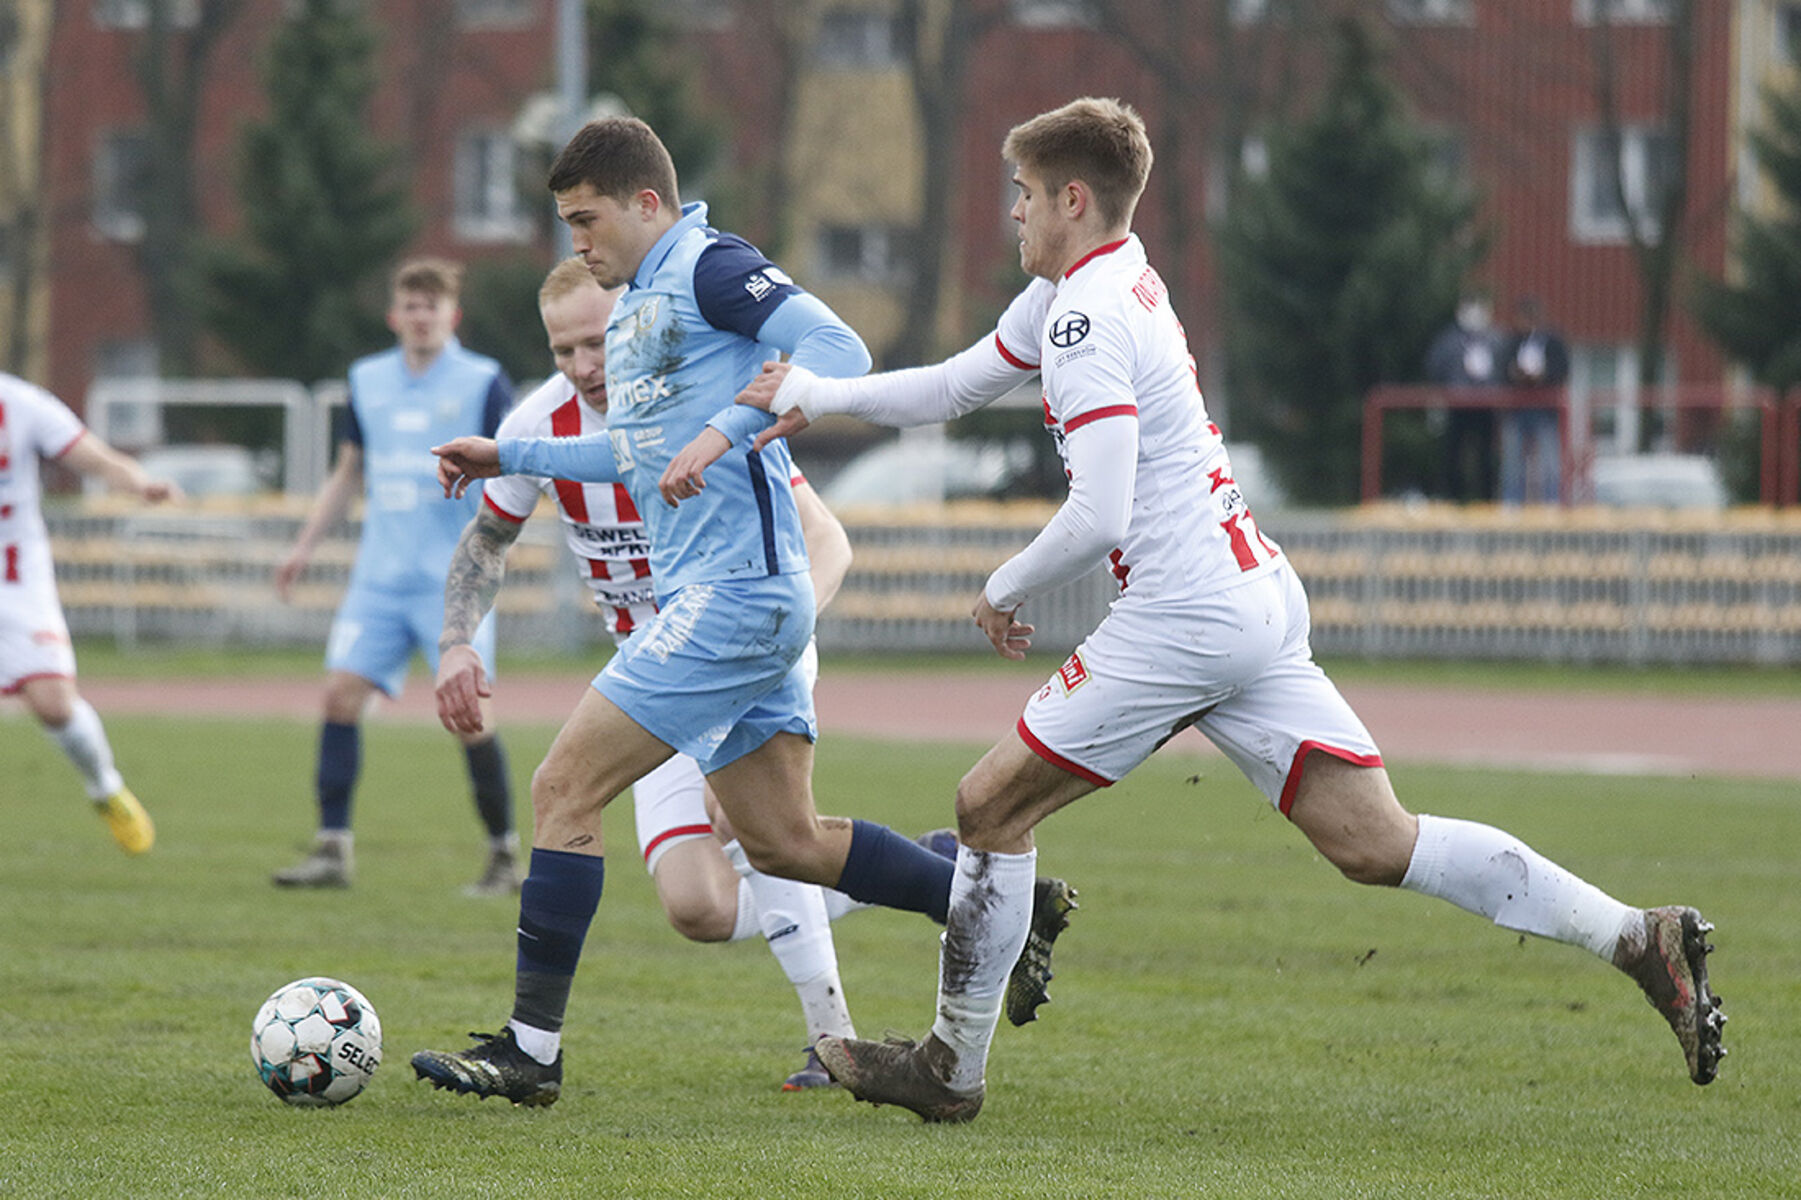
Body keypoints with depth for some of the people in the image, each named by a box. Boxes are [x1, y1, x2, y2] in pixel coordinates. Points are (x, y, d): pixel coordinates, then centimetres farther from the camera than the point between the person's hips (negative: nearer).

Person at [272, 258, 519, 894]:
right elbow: (349, 472, 23)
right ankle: (333, 848, -3)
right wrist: (305, 545, 18)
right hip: (380, 574, 5)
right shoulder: (369, 380, 12)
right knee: (340, 693, -7)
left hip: (454, 579, -4)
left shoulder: (483, 382, -2)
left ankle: (504, 855, 5)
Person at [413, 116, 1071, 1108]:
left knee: (563, 789, -11)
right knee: (781, 842, 11)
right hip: (706, 593, 10)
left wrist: (729, 427, -29)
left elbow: (838, 350, -22)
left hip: (736, 591, -10)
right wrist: (510, 456, 31)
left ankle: (530, 1049, -10)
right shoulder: (635, 303, 20)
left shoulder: (710, 267, -9)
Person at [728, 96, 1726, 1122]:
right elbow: (955, 387, 29)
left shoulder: (1090, 319, -12)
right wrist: (818, 395, 22)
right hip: (1263, 603, 9)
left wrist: (1004, 591, -4)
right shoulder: (1083, 288, 16)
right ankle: (1638, 938, -7)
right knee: (1378, 845, 2)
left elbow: (1097, 518, -20)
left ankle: (952, 1068, 11)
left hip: (1185, 616, -9)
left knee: (992, 806, 4)